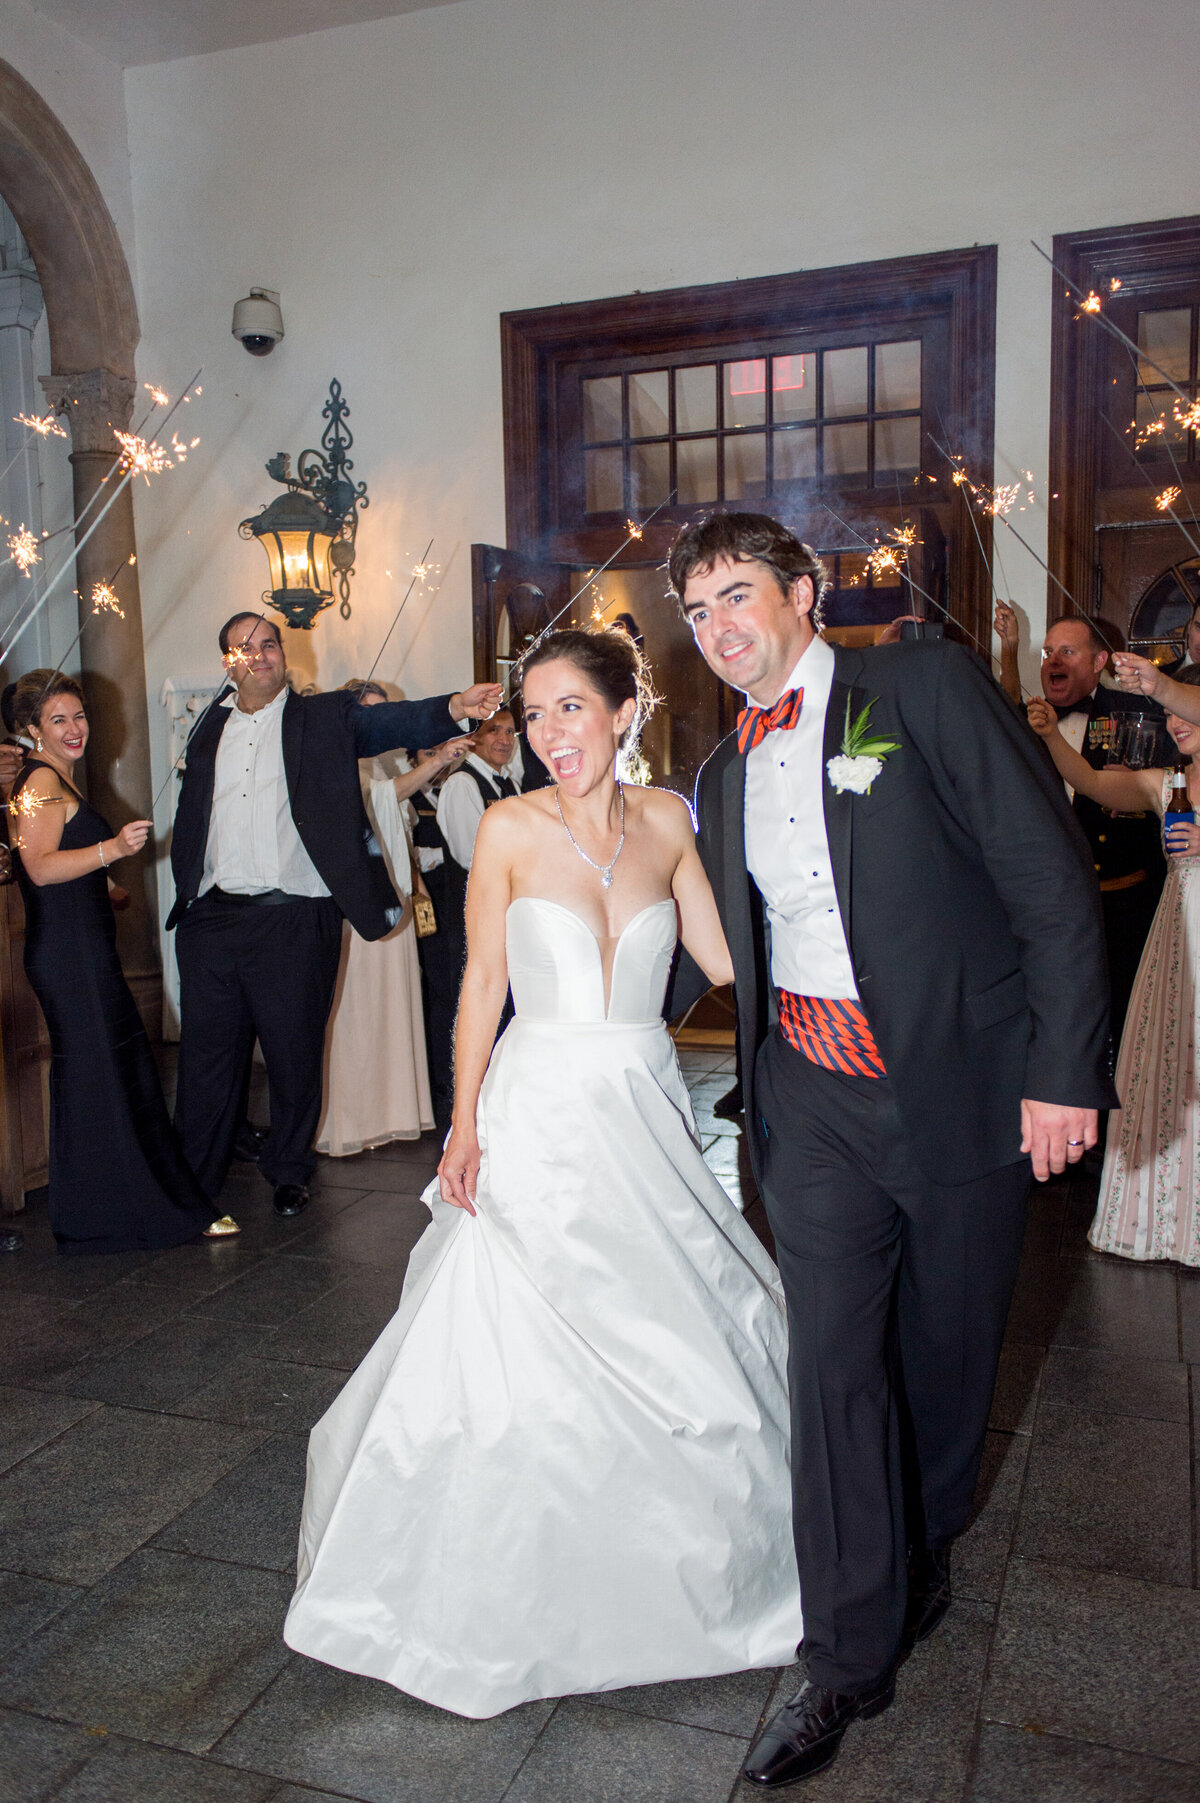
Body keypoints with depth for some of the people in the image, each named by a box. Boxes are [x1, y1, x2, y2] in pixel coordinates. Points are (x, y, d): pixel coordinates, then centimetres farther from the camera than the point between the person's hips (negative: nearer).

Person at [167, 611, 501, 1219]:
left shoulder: (325, 718, 3)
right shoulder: (211, 729, 13)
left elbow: (393, 721, -13)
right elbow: (189, 820, 17)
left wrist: (453, 707, -31)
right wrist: (187, 890, 8)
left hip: (293, 918, -2)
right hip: (213, 918, 3)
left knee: (295, 1054, 8)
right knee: (207, 1057, 9)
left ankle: (288, 1169, 30)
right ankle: (194, 1180, 25)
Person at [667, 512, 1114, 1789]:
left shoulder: (925, 688, -7)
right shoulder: (726, 774, 10)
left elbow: (1052, 878, -11)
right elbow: (707, 950, 19)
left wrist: (1064, 1070, -15)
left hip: (962, 1083, -3)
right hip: (815, 1100, 3)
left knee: (945, 1351, 15)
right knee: (830, 1359, 0)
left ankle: (923, 1555, 43)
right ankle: (850, 1659, 17)